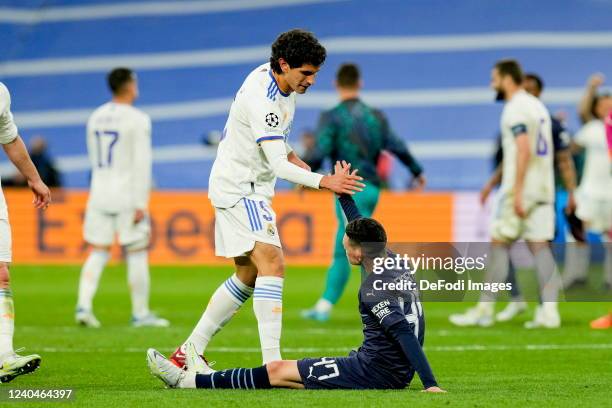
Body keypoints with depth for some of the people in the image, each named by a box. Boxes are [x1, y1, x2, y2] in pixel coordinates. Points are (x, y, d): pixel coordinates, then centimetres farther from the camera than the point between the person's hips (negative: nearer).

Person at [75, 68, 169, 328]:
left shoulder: (96, 117, 9)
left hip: (99, 195, 5)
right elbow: (142, 163, -15)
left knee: (98, 253, 7)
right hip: (127, 197, -5)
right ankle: (140, 313, 9)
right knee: (137, 254, 4)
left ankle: (84, 304, -9)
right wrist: (141, 203, -14)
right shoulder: (137, 120, -10)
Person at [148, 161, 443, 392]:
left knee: (278, 371, -1)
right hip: (396, 374, 9)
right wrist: (343, 193, 33)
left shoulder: (374, 289, -21)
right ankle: (206, 377, 31)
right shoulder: (395, 264, 7)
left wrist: (430, 384, -35)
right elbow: (365, 231, 25)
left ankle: (187, 380, 7)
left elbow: (405, 335, -29)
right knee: (281, 370, 19)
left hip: (375, 372, -9)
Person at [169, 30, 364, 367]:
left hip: (250, 189, 11)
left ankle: (189, 353, 19)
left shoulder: (271, 76, 4)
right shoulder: (262, 99, -27)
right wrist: (323, 181, -39)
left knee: (247, 277, 13)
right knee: (272, 265, -21)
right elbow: (278, 167, -30)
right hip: (239, 189, -11)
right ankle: (272, 363, -28)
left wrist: (290, 155, 10)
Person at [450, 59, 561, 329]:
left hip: (521, 189, -8)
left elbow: (524, 150, -21)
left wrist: (517, 192, -23)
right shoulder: (537, 106, 18)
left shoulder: (515, 108, -11)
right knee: (540, 246, 3)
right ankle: (549, 311, -5)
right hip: (543, 190, 8)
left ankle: (484, 311, 1)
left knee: (499, 245, -2)